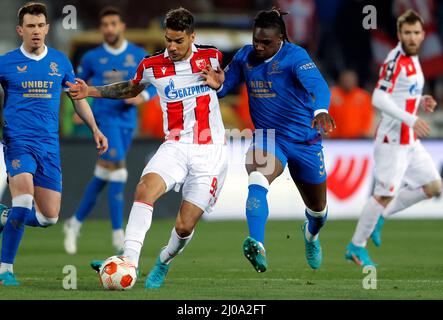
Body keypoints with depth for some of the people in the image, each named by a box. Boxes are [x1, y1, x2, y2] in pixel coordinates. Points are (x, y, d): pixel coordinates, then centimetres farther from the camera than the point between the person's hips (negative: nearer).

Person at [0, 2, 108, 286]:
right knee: (25, 200, -26)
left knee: (49, 217, 0)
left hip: (49, 145, 4)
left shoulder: (60, 61, 10)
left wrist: (95, 129, 14)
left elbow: (77, 96, 21)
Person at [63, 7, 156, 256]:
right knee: (117, 173, -16)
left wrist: (141, 97, -12)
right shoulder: (92, 58, 3)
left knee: (102, 177, 9)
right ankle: (118, 234, -13)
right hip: (104, 120, -3)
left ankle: (75, 223, 26)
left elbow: (153, 85, 9)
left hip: (127, 121, 3)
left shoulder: (139, 56, 5)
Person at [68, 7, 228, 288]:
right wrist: (91, 91, 15)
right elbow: (132, 88, 25)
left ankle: (164, 262, 27)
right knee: (146, 188, -31)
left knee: (184, 227, -6)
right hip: (176, 146, 1)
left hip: (210, 152, -1)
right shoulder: (152, 65, 3)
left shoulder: (211, 57, -3)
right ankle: (129, 260, -38)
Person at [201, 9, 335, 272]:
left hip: (305, 141, -1)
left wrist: (321, 111, -56)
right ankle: (257, 247, -50)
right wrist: (217, 84, -23)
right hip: (267, 138, 1)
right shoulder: (245, 56, -3)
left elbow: (317, 84, -35)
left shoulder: (294, 56, -19)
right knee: (258, 181, -34)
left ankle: (311, 234, 55)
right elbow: (225, 85, 2)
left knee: (318, 208, 17)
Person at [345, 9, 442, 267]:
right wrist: (411, 119, -28)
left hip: (411, 141, 9)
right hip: (393, 140, -9)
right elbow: (379, 99, -24)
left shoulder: (413, 60, 12)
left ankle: (379, 216, 17)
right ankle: (356, 246, 8)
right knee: (385, 195, -6)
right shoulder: (396, 60, -17)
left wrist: (421, 102, 4)